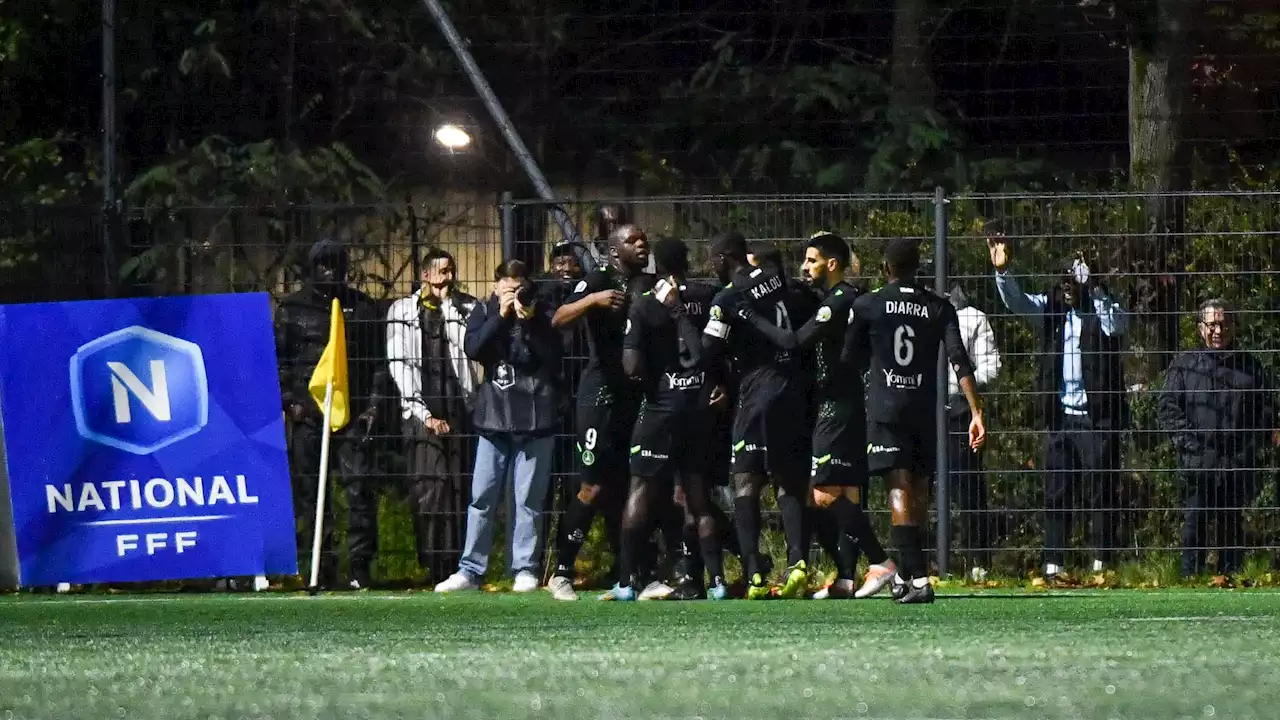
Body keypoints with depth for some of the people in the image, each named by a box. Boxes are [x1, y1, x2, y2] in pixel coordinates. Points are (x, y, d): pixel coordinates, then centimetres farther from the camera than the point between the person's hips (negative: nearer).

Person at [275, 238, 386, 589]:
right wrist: (288, 400, -3)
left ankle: (360, 568, -5)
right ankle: (323, 570, 4)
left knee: (360, 488, -8)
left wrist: (374, 403, 2)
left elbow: (378, 360, 13)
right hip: (307, 413, 0)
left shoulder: (362, 307, 12)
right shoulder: (292, 308, 10)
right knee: (310, 494, 0)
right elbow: (279, 359, 9)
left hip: (352, 412, 0)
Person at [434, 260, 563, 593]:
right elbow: (473, 349, -6)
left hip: (535, 421, -2)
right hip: (494, 418, 2)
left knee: (529, 500, 1)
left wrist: (529, 321, -12)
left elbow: (553, 356, -7)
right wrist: (501, 316, -10)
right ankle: (470, 570, 6)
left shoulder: (543, 315, 4)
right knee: (481, 498, 2)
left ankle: (525, 569, 7)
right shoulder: (484, 313, 9)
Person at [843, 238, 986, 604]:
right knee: (918, 492, 16)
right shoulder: (939, 308, 4)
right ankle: (905, 575, 26)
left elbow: (851, 360, 9)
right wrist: (976, 413, -7)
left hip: (885, 410, -3)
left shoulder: (867, 306, 1)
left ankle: (918, 579, -24)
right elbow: (960, 361, -4)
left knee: (900, 492, -10)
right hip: (924, 409, 3)